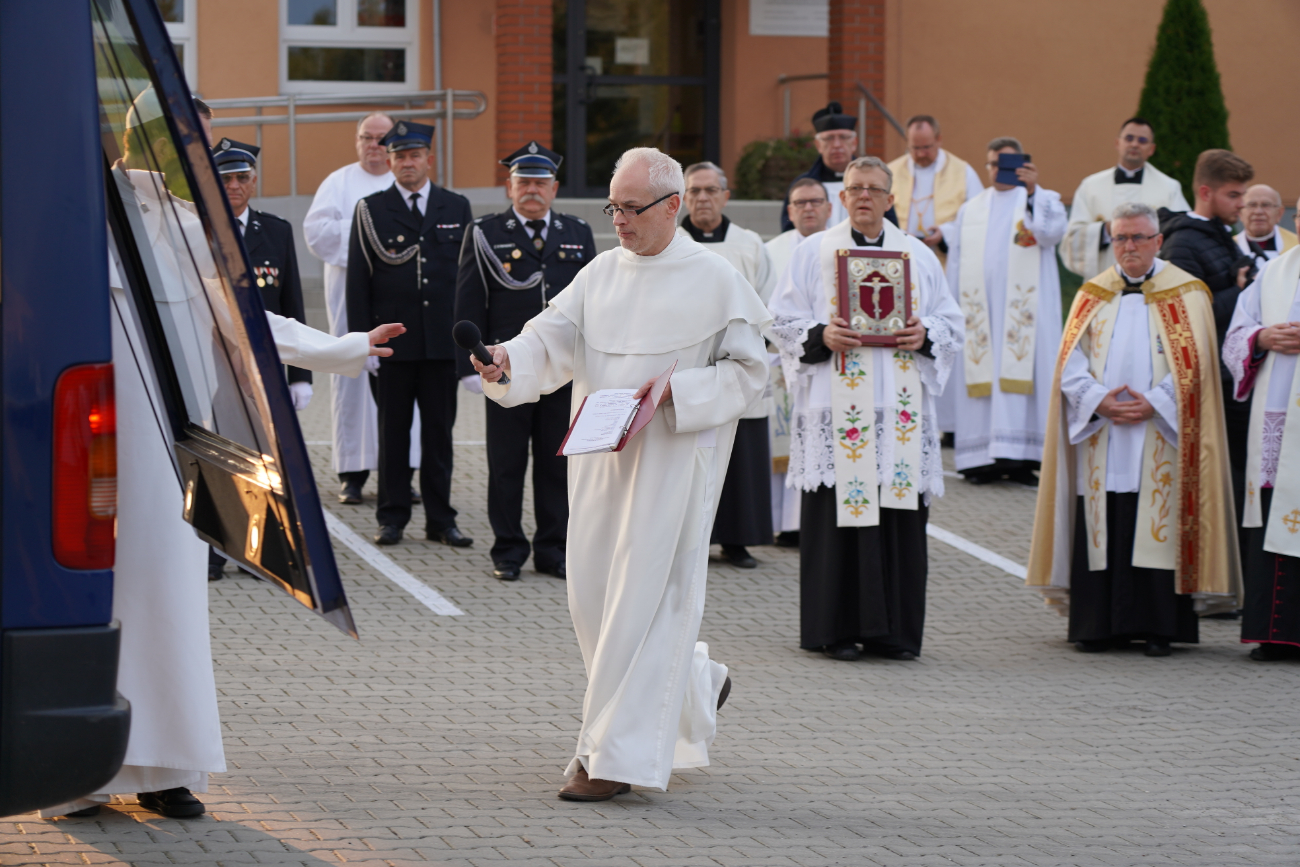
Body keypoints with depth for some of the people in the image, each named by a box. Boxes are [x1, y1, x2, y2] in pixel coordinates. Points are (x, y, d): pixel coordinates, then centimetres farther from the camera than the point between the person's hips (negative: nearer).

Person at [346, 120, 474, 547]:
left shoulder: (457, 208, 10)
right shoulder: (370, 211, 5)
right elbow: (358, 280, 3)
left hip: (444, 341, 1)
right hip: (392, 343, -1)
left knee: (439, 431, 4)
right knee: (393, 432, 4)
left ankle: (440, 519, 10)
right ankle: (392, 516, 10)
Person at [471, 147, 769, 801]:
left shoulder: (714, 280, -4)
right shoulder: (602, 272, 9)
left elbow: (747, 369, -2)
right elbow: (554, 336, 0)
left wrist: (676, 391, -16)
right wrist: (508, 360, -21)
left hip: (672, 461, -6)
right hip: (599, 458, 6)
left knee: (642, 598, -7)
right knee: (591, 595, 9)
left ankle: (616, 756, -3)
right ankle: (696, 686, 34)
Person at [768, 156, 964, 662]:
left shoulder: (918, 256, 14)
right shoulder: (815, 252, 8)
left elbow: (951, 323, 15)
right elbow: (782, 322, 5)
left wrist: (925, 336, -6)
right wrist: (821, 337, -14)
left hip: (900, 409, 2)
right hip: (836, 406, -2)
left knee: (900, 519, -1)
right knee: (838, 516, -4)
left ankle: (891, 630, 6)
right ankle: (835, 629, 2)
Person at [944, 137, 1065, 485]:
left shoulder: (1044, 201, 11)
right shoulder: (970, 211, 20)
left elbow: (1052, 233, -11)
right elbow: (955, 265, 19)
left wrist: (1032, 191, -21)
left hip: (1025, 307, -3)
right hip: (978, 309, 3)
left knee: (1022, 374, -11)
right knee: (979, 375, -5)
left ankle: (1020, 458, -13)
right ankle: (983, 457, -4)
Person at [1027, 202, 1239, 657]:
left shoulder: (1186, 295, 6)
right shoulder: (1093, 295, 13)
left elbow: (1194, 363, -2)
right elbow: (1070, 362, 6)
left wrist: (1152, 404, -13)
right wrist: (1100, 400, -11)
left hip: (1160, 438, -2)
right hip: (1101, 436, 2)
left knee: (1158, 529, -6)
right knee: (1101, 529, -1)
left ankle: (1158, 627, -3)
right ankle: (1098, 625, 2)